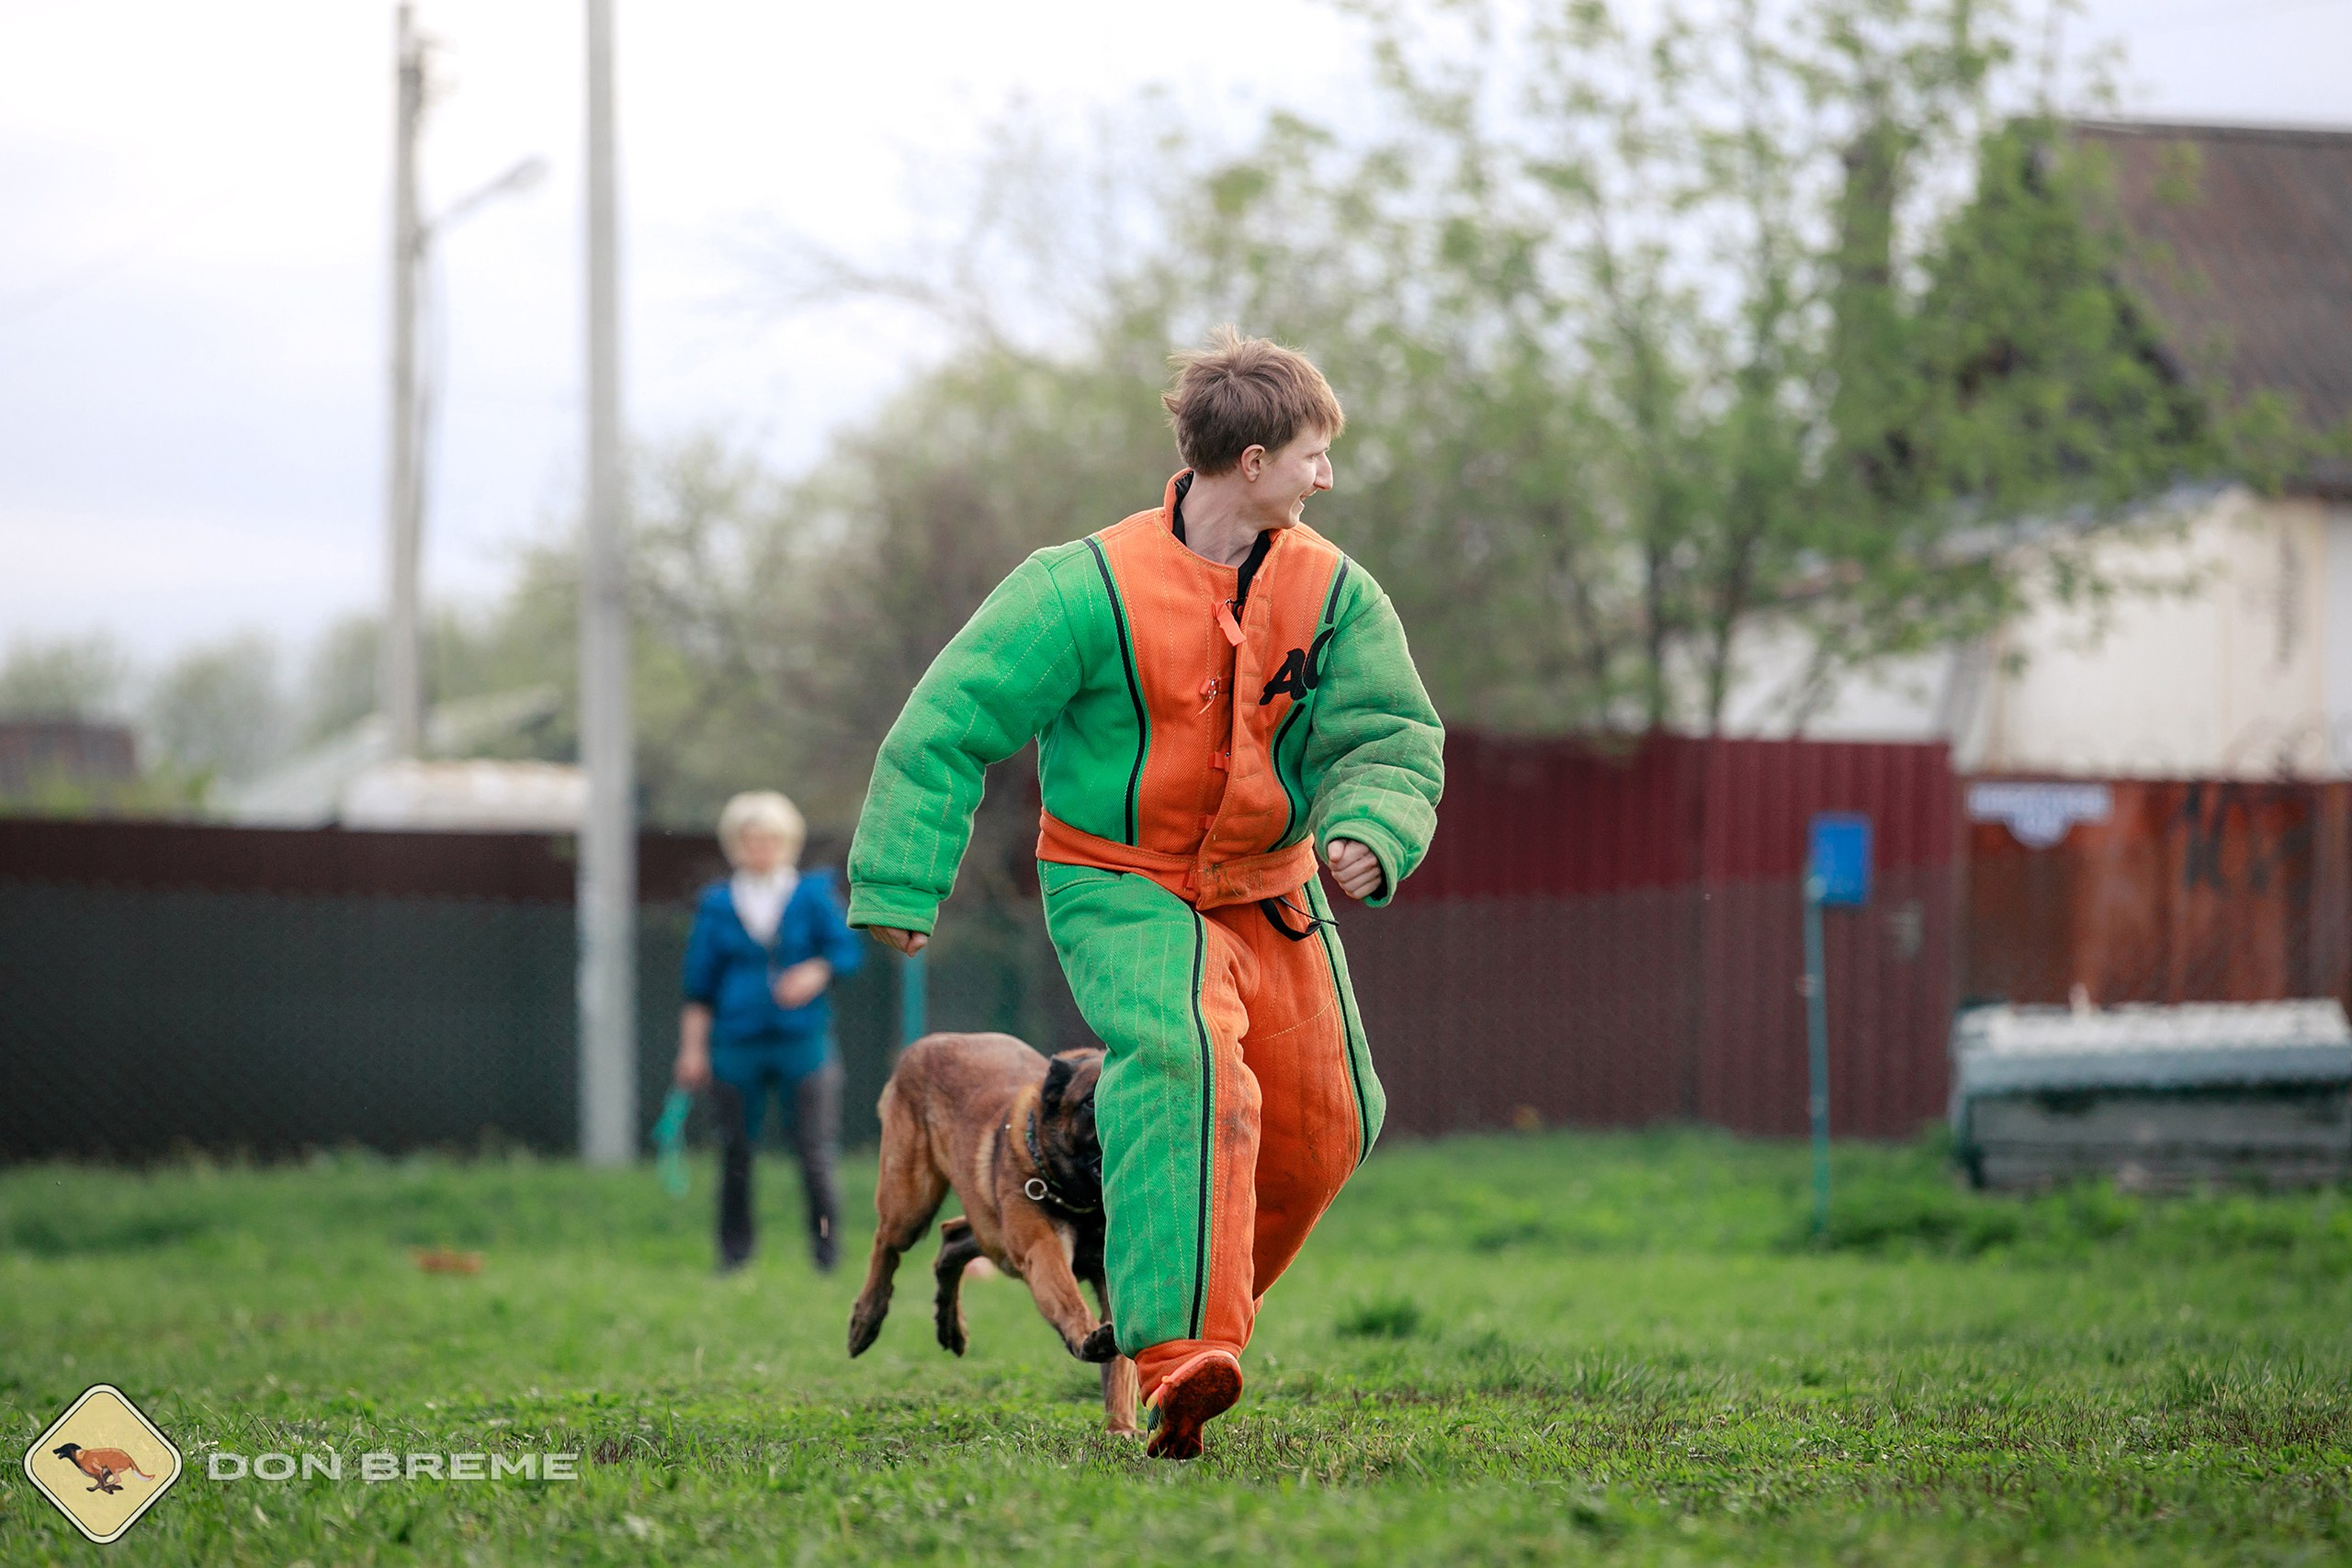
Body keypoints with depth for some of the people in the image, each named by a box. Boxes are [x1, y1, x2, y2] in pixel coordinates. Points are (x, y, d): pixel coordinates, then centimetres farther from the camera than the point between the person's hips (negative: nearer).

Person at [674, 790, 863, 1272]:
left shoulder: (813, 895, 6)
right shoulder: (716, 906, 8)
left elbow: (846, 950, 3)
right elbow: (700, 985, 10)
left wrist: (815, 973, -17)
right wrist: (692, 1047, 6)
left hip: (803, 1039, -1)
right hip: (736, 1046, 1)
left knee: (815, 1155, -6)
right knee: (735, 1155, 1)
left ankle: (827, 1254, 1)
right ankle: (734, 1255, 10)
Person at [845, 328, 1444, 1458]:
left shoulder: (1331, 591, -5)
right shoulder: (1094, 588, -19)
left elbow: (1391, 738, -5)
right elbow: (949, 726, -15)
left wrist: (1370, 832, -29)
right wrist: (900, 885, -15)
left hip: (1270, 890, 6)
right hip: (1120, 887, -6)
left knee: (1322, 1127, 8)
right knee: (1188, 1064, -31)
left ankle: (1184, 1301, 34)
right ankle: (1177, 1360, -39)